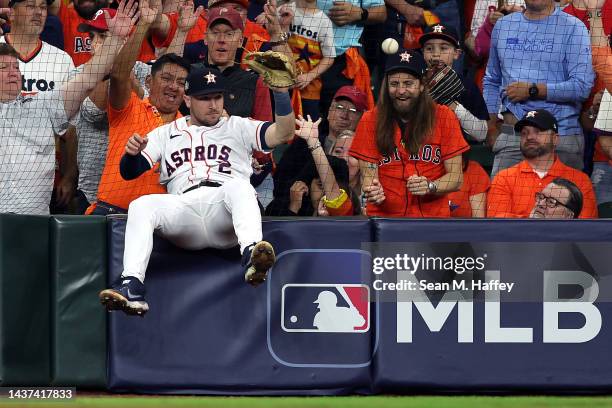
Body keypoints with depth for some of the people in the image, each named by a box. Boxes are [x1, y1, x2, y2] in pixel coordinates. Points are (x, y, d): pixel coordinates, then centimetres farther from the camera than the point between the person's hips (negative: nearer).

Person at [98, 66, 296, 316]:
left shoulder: (238, 127, 23)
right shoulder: (166, 134, 27)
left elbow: (283, 133, 6)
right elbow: (129, 172, 17)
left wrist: (280, 91, -10)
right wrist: (132, 153, -8)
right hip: (184, 208, 2)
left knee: (238, 186, -35)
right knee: (141, 205, -27)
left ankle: (251, 255, -64)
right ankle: (132, 288, -42)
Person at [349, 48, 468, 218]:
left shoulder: (444, 117, 5)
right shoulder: (371, 121, 6)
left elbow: (456, 178, 3)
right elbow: (368, 174, 2)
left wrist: (430, 186, -16)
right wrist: (372, 190, -20)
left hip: (433, 215, -3)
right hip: (384, 215, 3)